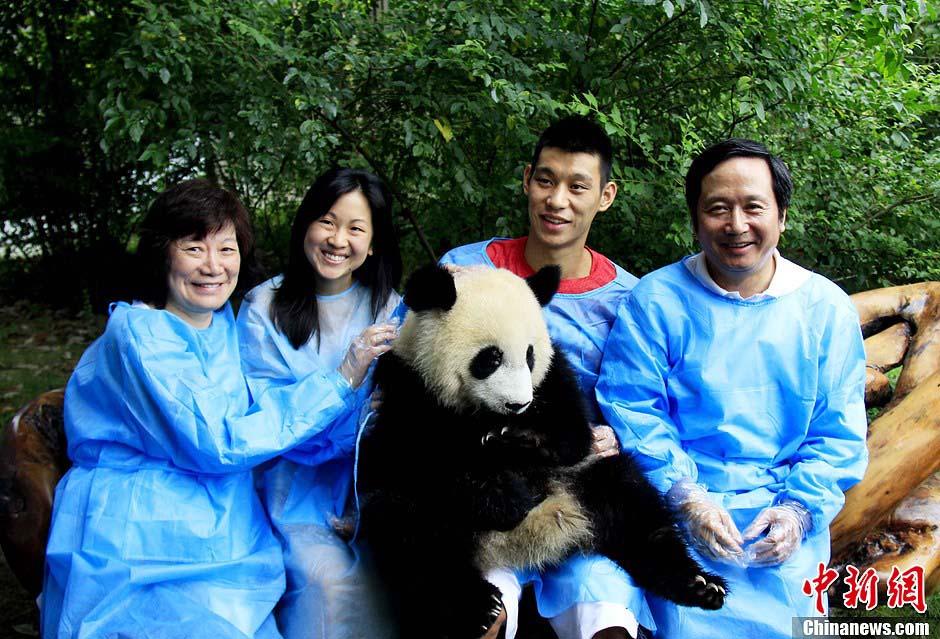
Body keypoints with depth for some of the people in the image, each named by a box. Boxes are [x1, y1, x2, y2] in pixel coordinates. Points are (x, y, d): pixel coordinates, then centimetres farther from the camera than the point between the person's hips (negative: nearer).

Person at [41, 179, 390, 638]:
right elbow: (215, 444, -20)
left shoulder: (224, 322, 10)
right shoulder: (139, 333, -14)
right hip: (139, 560, -7)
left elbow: (259, 414, 11)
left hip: (226, 543, 7)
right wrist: (337, 383, -18)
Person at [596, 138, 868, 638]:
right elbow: (631, 411, -6)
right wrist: (685, 497, -16)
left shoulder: (827, 308, 5)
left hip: (789, 526, 2)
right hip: (683, 519, -2)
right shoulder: (655, 301, -2)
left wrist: (798, 509, -9)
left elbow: (838, 433, 5)